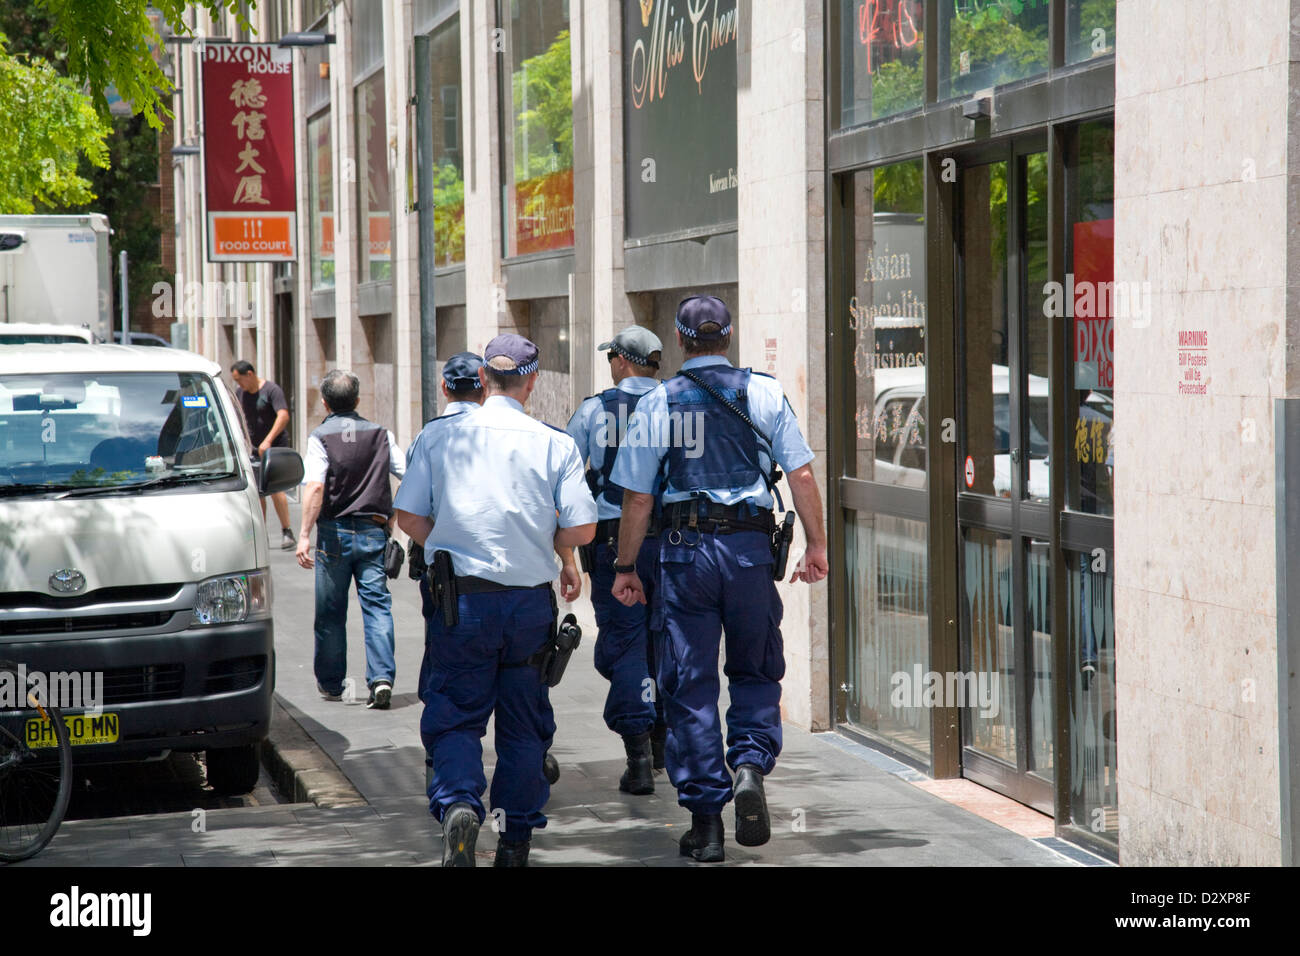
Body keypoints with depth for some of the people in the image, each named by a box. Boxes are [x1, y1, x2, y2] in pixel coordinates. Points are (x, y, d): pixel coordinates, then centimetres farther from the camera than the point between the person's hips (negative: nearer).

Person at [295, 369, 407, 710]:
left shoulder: (321, 437, -6)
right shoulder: (380, 435, 6)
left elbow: (315, 487, -18)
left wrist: (304, 535, -19)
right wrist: (393, 516, 12)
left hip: (335, 532, -2)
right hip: (374, 531, 2)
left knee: (330, 612, 9)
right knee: (377, 605, 1)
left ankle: (330, 683, 19)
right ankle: (382, 677, -14)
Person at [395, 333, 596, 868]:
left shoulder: (442, 437, 2)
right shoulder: (555, 444, 0)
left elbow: (408, 516, 2)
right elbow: (582, 528, -5)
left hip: (461, 600, 0)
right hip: (530, 602, 1)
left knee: (453, 717, 4)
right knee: (523, 722, 13)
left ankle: (457, 804, -22)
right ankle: (517, 837, 17)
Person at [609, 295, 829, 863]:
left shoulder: (657, 404, 2)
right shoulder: (765, 393, 4)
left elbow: (638, 497, 2)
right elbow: (801, 475, 0)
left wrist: (625, 567, 10)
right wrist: (817, 545, 7)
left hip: (684, 550, -1)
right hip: (750, 547, 1)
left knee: (690, 686, 4)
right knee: (755, 672, 16)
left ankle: (706, 817, 4)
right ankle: (751, 764, -10)